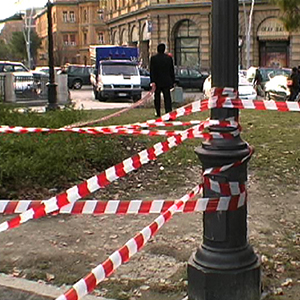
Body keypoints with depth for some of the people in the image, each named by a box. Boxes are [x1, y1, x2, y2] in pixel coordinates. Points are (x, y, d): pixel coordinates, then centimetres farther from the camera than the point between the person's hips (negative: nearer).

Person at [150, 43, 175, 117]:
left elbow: (152, 71, -10)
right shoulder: (169, 58, 1)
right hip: (166, 82, 1)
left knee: (157, 98, 12)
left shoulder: (153, 58, -5)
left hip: (157, 81, -1)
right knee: (167, 98, -2)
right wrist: (173, 81, 13)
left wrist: (152, 81, -10)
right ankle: (168, 112, -14)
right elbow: (172, 70, 6)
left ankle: (158, 113, 17)